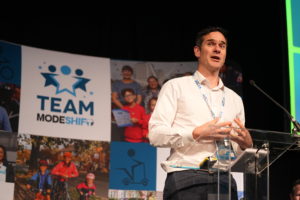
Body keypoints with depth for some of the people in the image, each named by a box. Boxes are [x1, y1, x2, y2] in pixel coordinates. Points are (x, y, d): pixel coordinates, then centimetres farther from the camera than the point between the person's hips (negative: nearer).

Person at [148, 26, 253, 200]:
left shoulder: (234, 99, 23)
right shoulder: (176, 87, 9)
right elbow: (156, 134, -3)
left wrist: (246, 144, 0)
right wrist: (198, 134, -13)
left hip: (224, 181, 4)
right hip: (185, 179, -4)